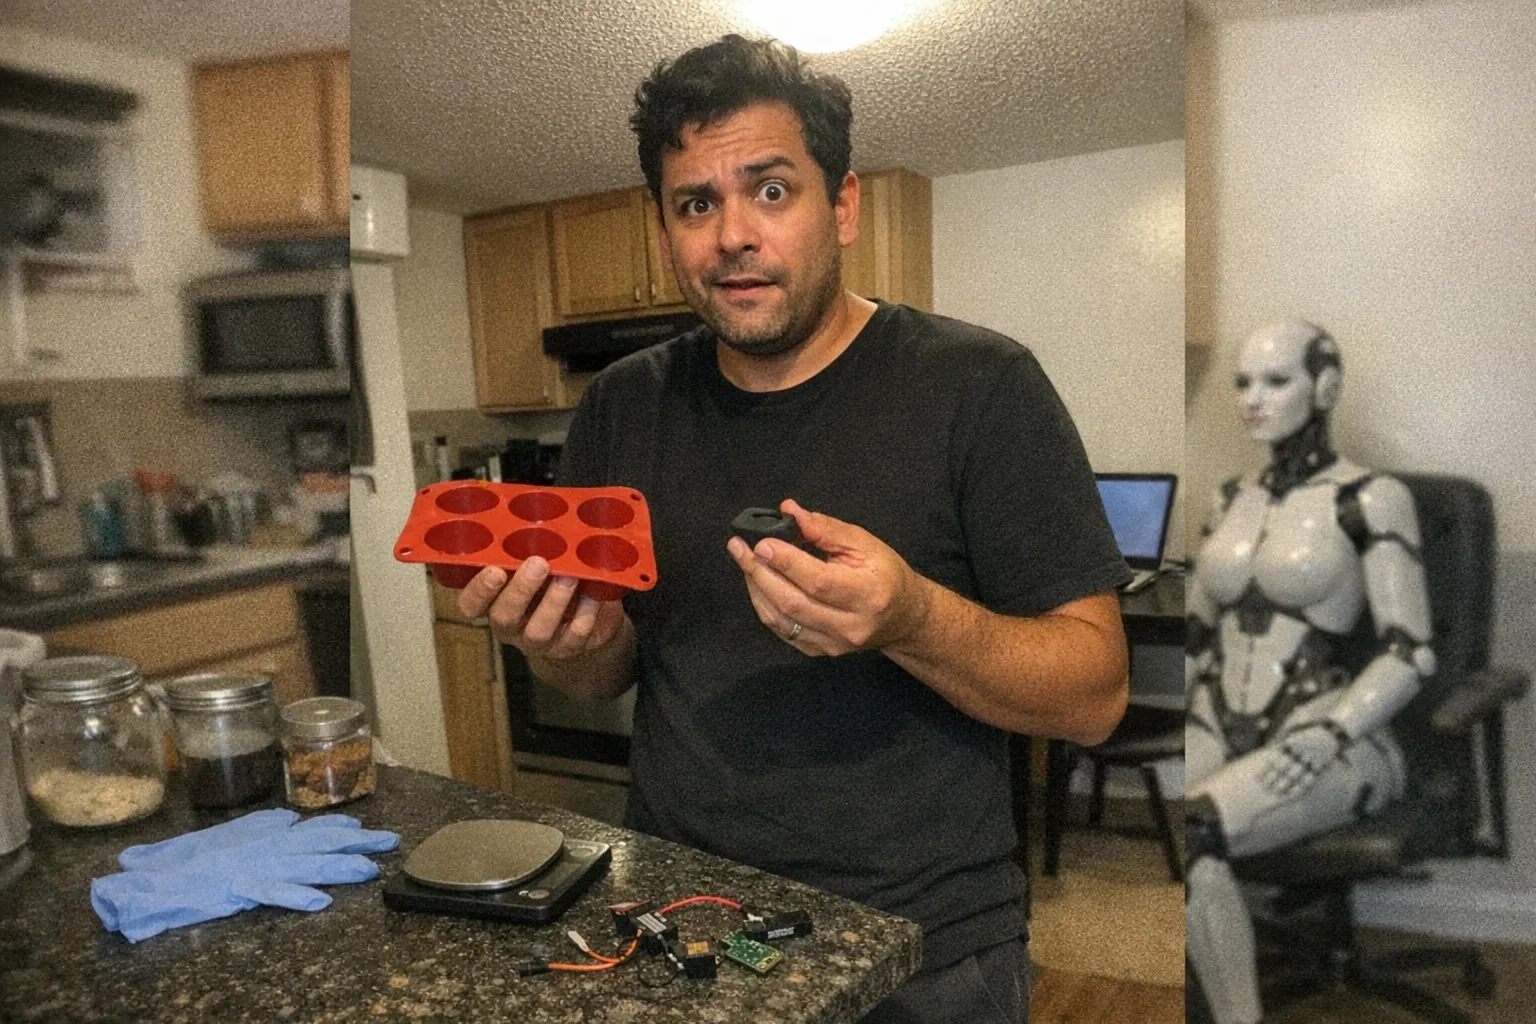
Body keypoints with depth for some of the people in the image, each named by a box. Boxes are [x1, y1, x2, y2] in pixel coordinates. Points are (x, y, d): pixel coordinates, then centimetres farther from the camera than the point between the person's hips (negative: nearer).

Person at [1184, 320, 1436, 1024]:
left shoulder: (1372, 498, -4)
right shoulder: (1233, 500, 12)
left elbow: (1410, 657, -9)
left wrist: (1322, 743, -23)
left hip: (1336, 752, -4)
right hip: (1221, 741, 5)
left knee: (1187, 834, -34)